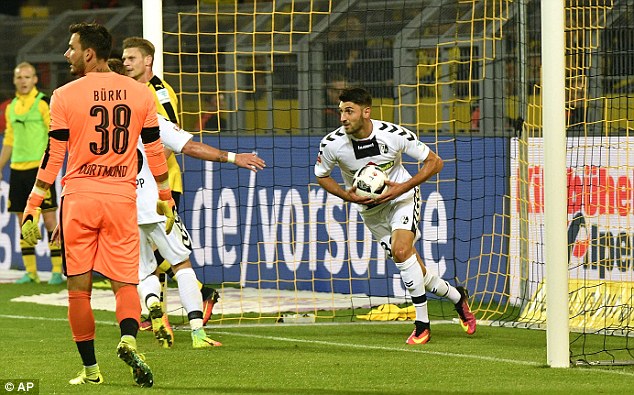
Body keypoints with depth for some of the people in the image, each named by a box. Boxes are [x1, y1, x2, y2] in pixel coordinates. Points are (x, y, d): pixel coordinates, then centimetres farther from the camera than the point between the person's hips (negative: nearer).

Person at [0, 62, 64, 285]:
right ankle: (30, 272, 13)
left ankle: (57, 270, -3)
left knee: (49, 218, -6)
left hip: (39, 168, -6)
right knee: (23, 221, 7)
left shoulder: (43, 103, -4)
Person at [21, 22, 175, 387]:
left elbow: (54, 156, -2)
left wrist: (33, 207, 4)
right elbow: (155, 150, 11)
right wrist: (166, 198, 22)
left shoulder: (65, 96, -3)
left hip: (78, 198, -2)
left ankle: (90, 369, 7)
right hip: (123, 198, 2)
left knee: (79, 287, 7)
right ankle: (129, 339, -24)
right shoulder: (140, 94, 5)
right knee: (125, 282, 5)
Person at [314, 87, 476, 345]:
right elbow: (321, 176, 0)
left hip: (401, 197, -3)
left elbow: (434, 162, -13)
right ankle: (457, 297, 30)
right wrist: (348, 196, -18)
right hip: (370, 210, 3)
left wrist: (403, 187, -24)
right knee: (416, 273, 3)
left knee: (401, 250, -28)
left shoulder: (394, 135, -25)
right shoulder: (332, 144, -20)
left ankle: (422, 324, -17)